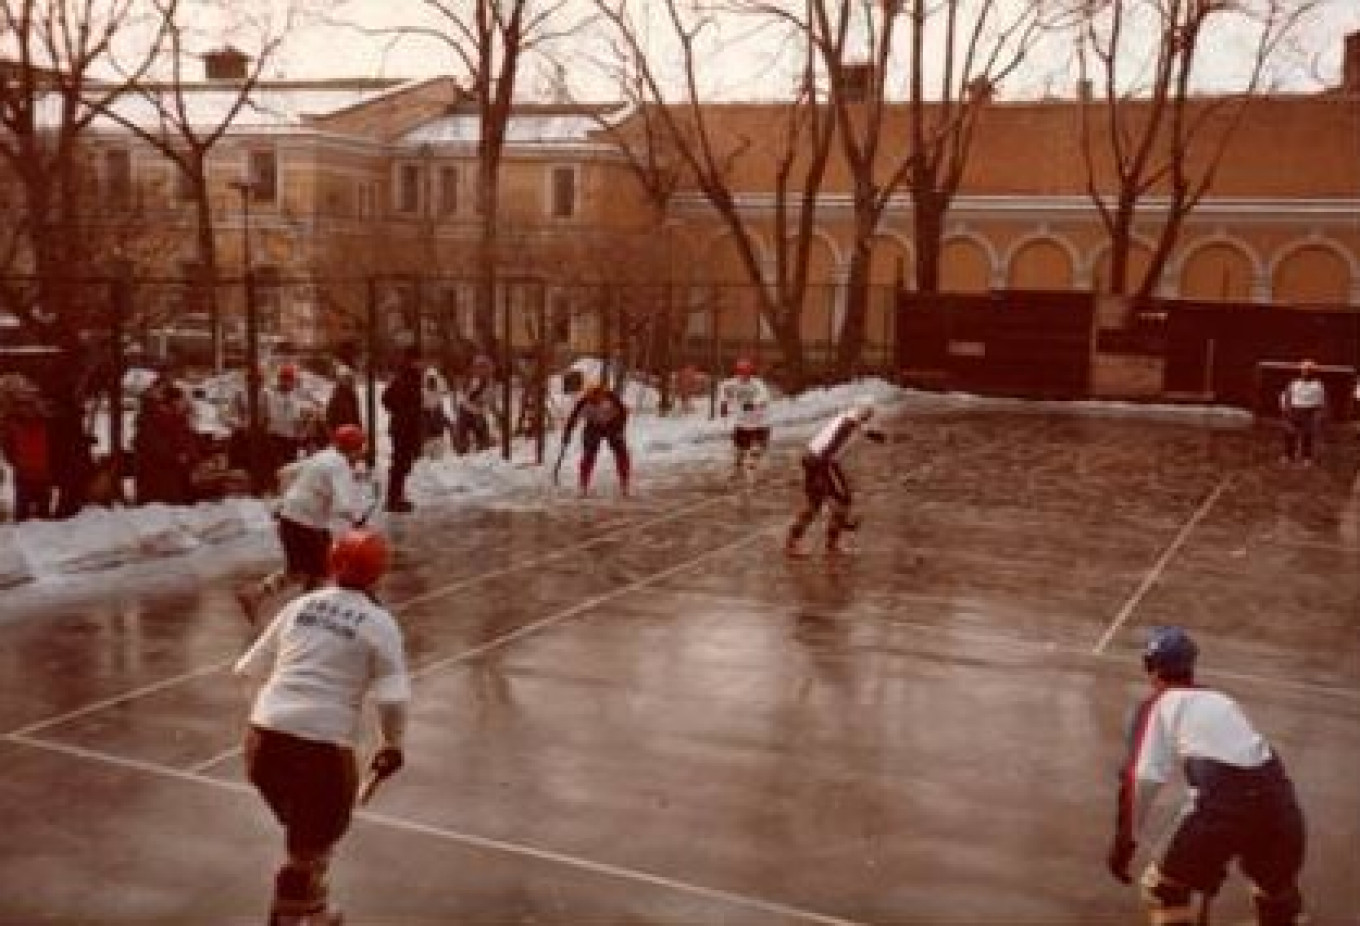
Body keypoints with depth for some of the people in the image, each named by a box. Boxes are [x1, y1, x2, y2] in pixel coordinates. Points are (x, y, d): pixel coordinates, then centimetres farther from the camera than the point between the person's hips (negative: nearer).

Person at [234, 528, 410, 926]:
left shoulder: (301, 605, 13)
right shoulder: (379, 623, -1)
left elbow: (252, 667, 19)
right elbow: (392, 697, -7)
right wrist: (392, 745, 9)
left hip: (263, 736, 6)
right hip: (321, 745, -6)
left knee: (305, 829, 27)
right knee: (313, 844, 12)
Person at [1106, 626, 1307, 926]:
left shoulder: (1158, 705, 12)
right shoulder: (1220, 699, 29)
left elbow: (1141, 777, 0)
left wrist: (1124, 842, 6)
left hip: (1222, 804, -6)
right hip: (1276, 794, 6)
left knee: (1164, 889, 14)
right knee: (1277, 891, 31)